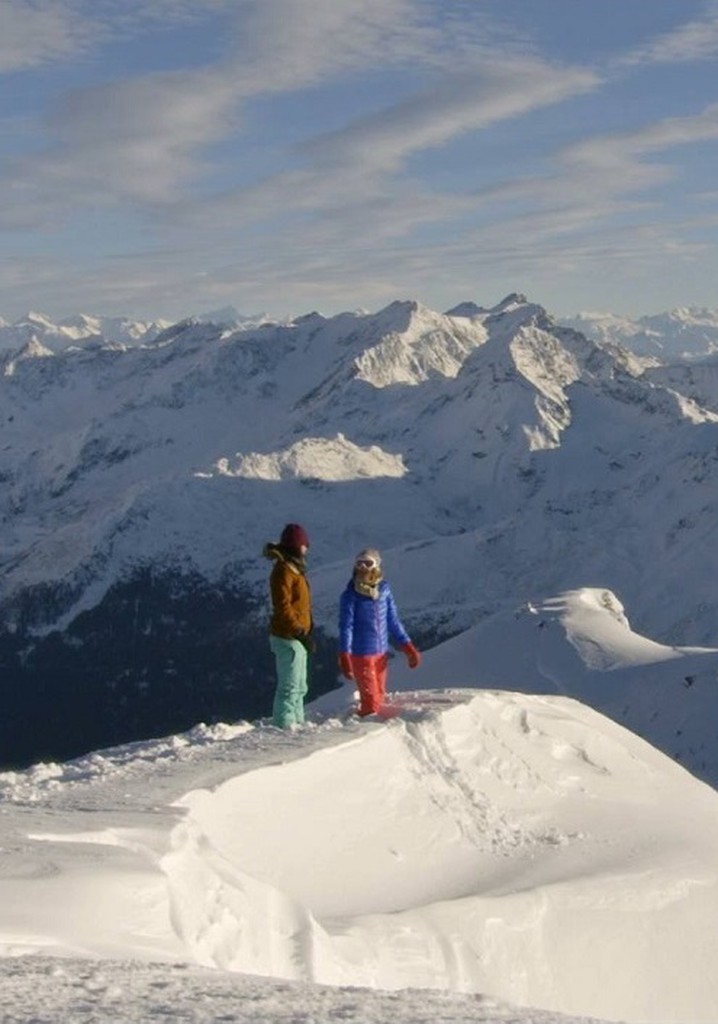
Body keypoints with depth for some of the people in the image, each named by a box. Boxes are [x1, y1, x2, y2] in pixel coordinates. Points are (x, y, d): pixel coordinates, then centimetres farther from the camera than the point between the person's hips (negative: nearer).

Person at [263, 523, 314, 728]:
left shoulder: (294, 567, 12)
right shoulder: (283, 570, -18)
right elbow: (283, 607, -23)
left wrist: (306, 630, 17)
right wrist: (301, 633, -23)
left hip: (296, 635, 10)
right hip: (288, 637, -10)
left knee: (299, 687, 17)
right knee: (290, 687, -6)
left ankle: (297, 723, 26)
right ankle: (284, 725, -1)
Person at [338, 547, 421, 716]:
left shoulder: (384, 589, 3)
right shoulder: (351, 594, -9)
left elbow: (393, 621, 10)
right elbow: (346, 626, -9)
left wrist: (408, 647, 7)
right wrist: (344, 657, -16)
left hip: (381, 653, 5)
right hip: (361, 655, -5)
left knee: (380, 697, 12)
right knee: (371, 700, -7)